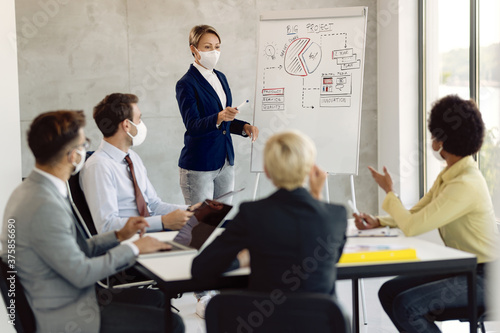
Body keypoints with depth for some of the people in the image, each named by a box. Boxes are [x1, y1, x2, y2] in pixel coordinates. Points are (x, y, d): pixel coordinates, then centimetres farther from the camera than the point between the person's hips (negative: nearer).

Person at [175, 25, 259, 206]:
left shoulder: (220, 77, 13)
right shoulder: (186, 84, -10)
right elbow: (192, 125, -21)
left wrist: (244, 127, 3)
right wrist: (219, 117, -37)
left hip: (225, 163, 7)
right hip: (198, 166, -7)